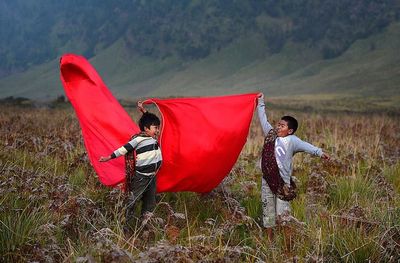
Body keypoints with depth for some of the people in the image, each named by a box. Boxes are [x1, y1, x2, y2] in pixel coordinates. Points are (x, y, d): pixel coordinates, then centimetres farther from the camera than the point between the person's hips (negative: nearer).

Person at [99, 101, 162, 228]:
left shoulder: (153, 137, 7)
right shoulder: (139, 139, -14)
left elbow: (150, 119, 21)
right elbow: (124, 149, -13)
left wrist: (143, 110, 13)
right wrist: (109, 157, -13)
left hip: (152, 176, 8)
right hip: (141, 176, -8)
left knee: (150, 202, 14)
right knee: (133, 199, 1)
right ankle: (127, 224, 7)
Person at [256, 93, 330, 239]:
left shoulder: (291, 141, -8)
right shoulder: (271, 134, 7)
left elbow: (305, 146, -24)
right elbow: (264, 120, 17)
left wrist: (319, 152, -41)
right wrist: (260, 103, 21)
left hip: (282, 182, -5)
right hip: (267, 179, 5)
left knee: (282, 212, -5)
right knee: (267, 208, 11)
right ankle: (269, 238, 23)